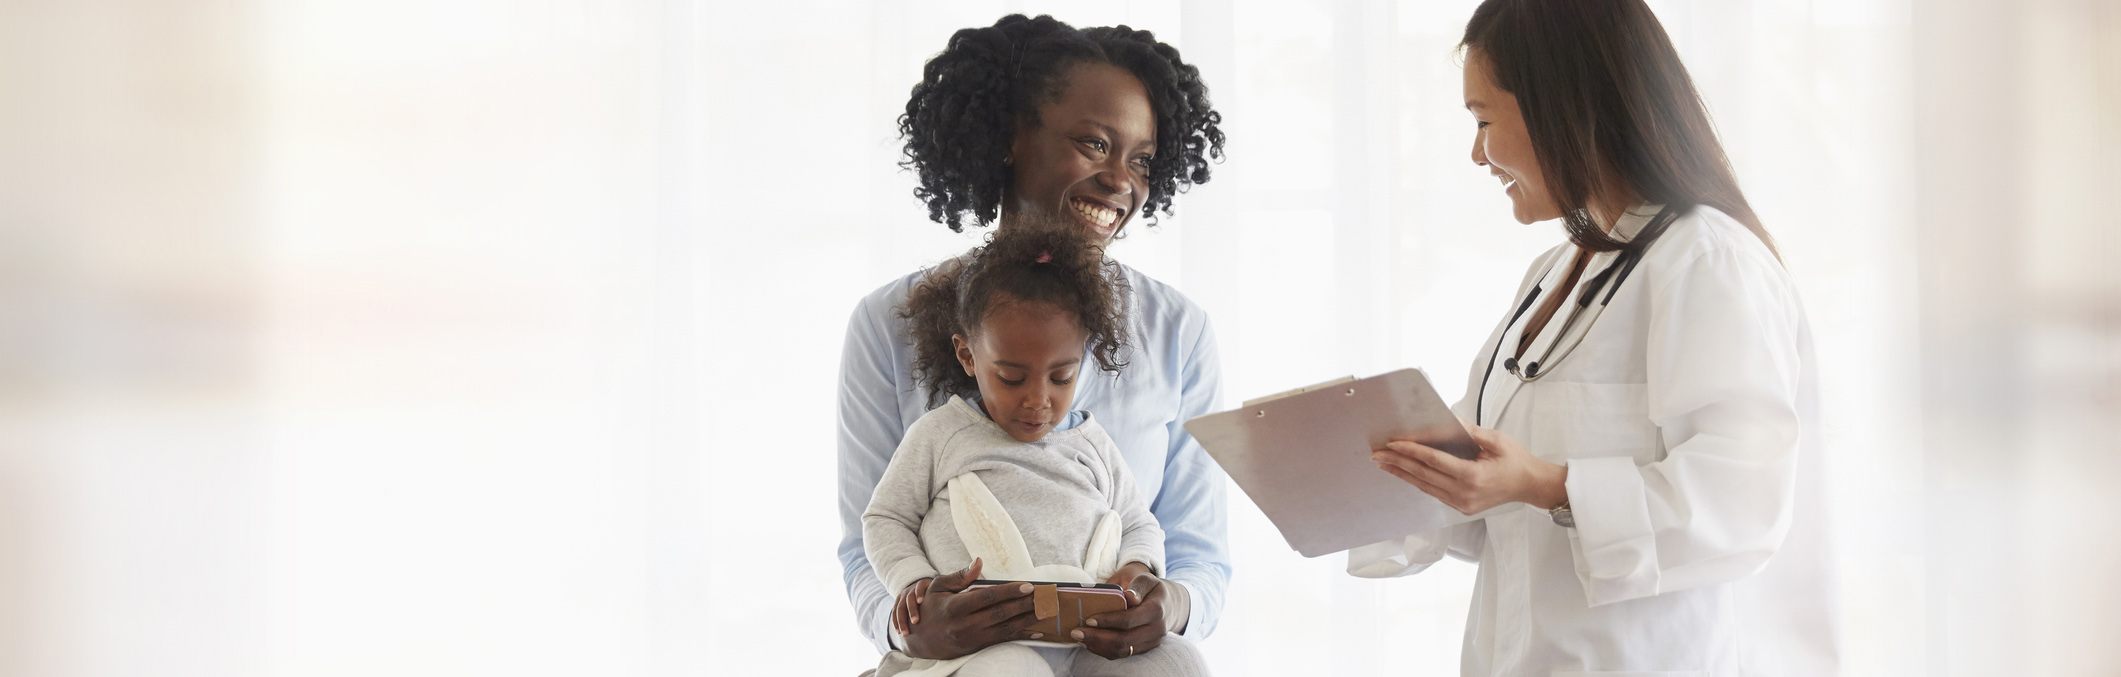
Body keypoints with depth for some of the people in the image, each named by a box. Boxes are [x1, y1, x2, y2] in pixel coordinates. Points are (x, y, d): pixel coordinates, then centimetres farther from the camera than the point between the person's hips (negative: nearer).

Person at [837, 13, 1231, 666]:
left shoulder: (1177, 332, 6)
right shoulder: (891, 325, 3)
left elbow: (1200, 555, 7)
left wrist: (1171, 607, -18)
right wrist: (910, 625, -21)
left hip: (1121, 660, 1)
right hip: (953, 661, -1)